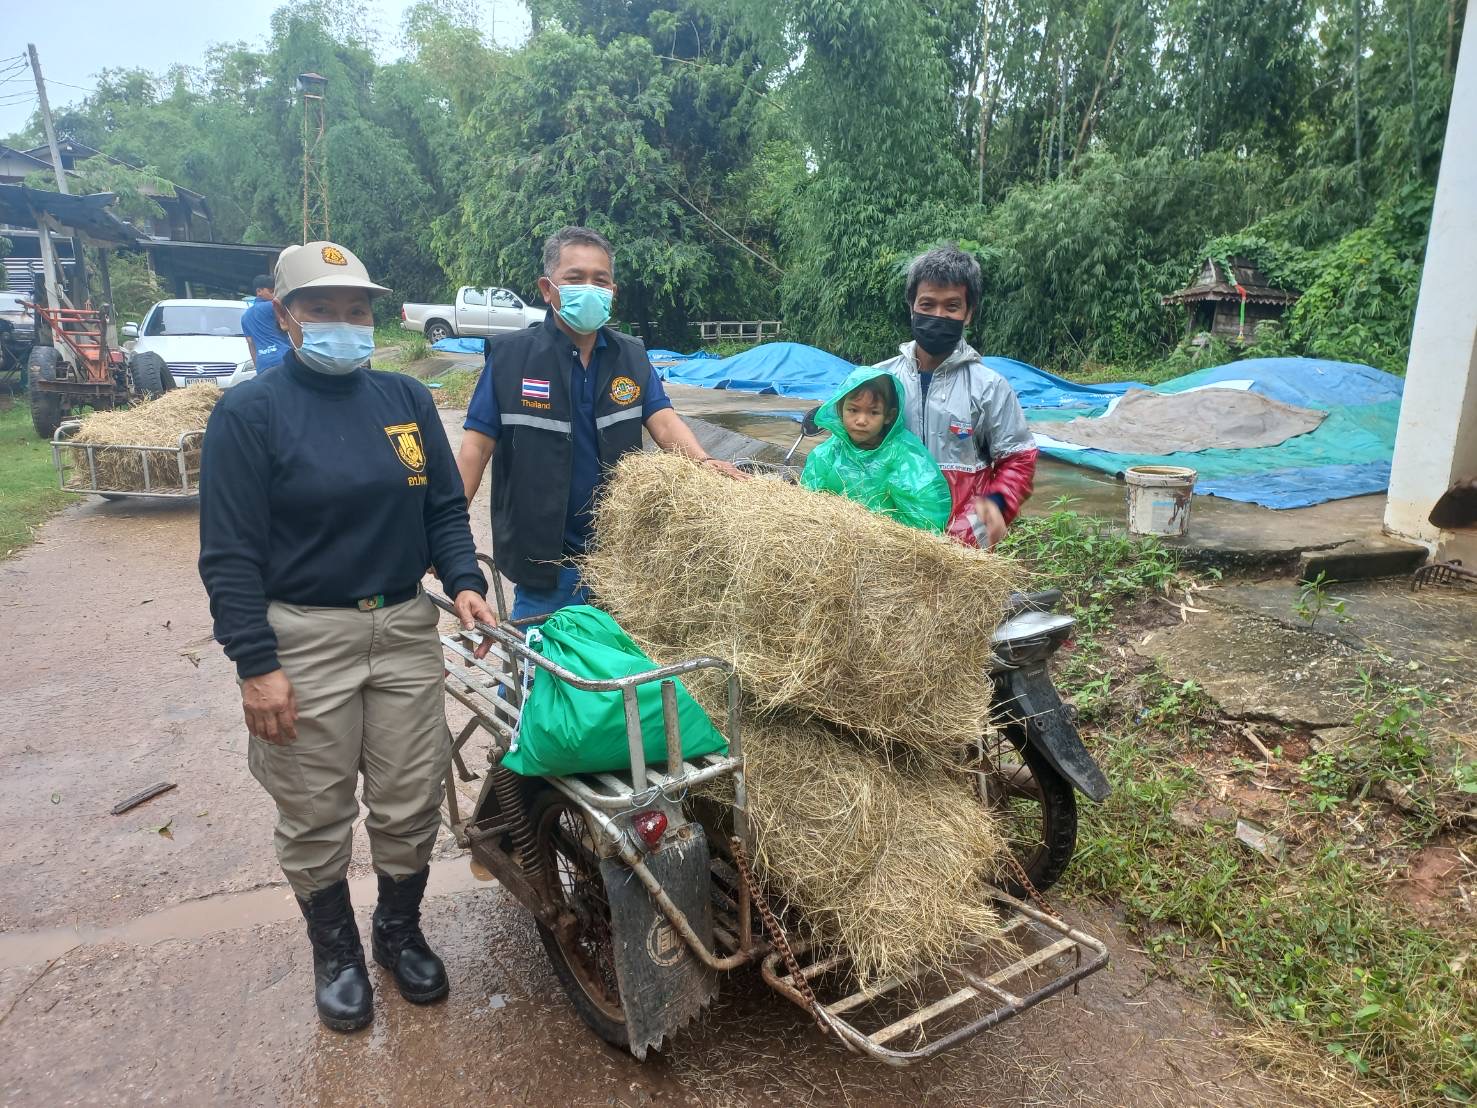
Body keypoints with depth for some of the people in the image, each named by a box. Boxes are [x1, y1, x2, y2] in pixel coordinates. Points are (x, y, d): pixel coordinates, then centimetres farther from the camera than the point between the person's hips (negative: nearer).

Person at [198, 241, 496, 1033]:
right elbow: (229, 551, -9)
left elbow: (445, 509, 9)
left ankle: (401, 931, 36)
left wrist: (463, 581, -8)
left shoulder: (405, 399, 6)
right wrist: (255, 664, -14)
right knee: (315, 816, 11)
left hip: (407, 629, 4)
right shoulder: (248, 412, -6)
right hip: (303, 639, -3)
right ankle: (335, 952, 34)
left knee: (411, 803, 12)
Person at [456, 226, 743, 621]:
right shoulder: (510, 355, -5)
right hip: (543, 555, -2)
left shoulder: (631, 356, 4)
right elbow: (477, 445, -6)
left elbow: (664, 424, -6)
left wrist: (705, 464, -27)